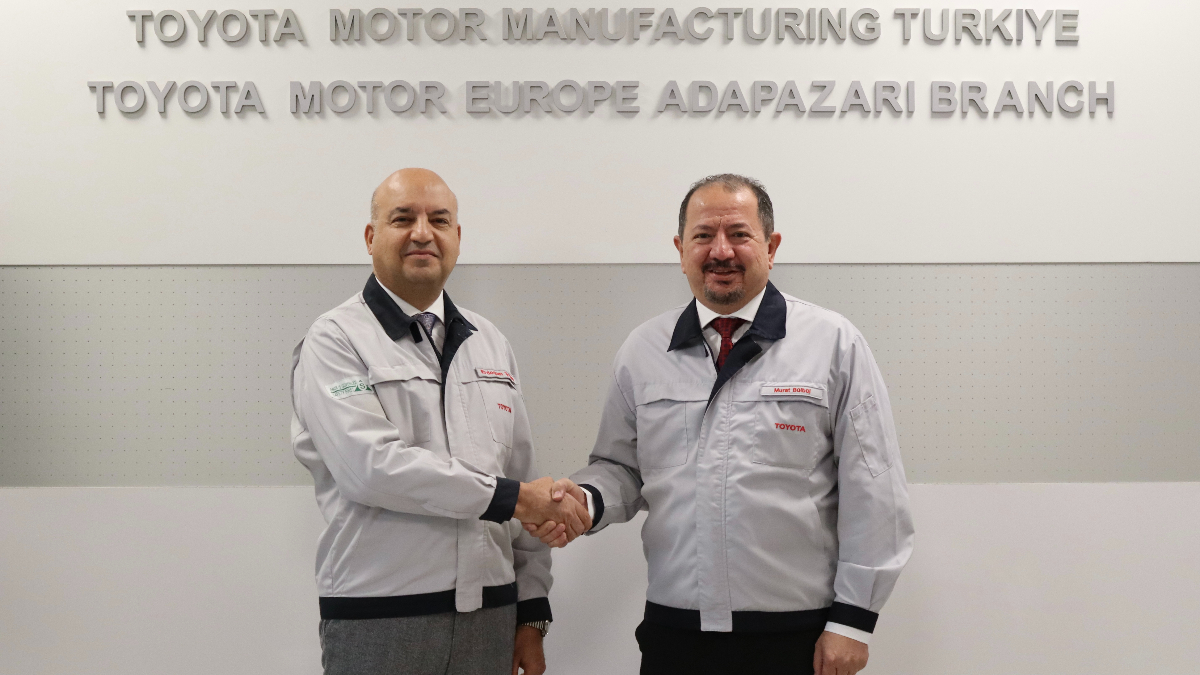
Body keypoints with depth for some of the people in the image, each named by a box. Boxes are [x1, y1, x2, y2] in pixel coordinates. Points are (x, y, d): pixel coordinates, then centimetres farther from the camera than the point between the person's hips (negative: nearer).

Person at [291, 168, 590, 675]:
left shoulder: (489, 343, 13)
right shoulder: (335, 340, -4)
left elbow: (524, 478, 12)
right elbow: (371, 466, -18)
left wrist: (532, 613, 9)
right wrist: (511, 497, -14)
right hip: (378, 620, -4)